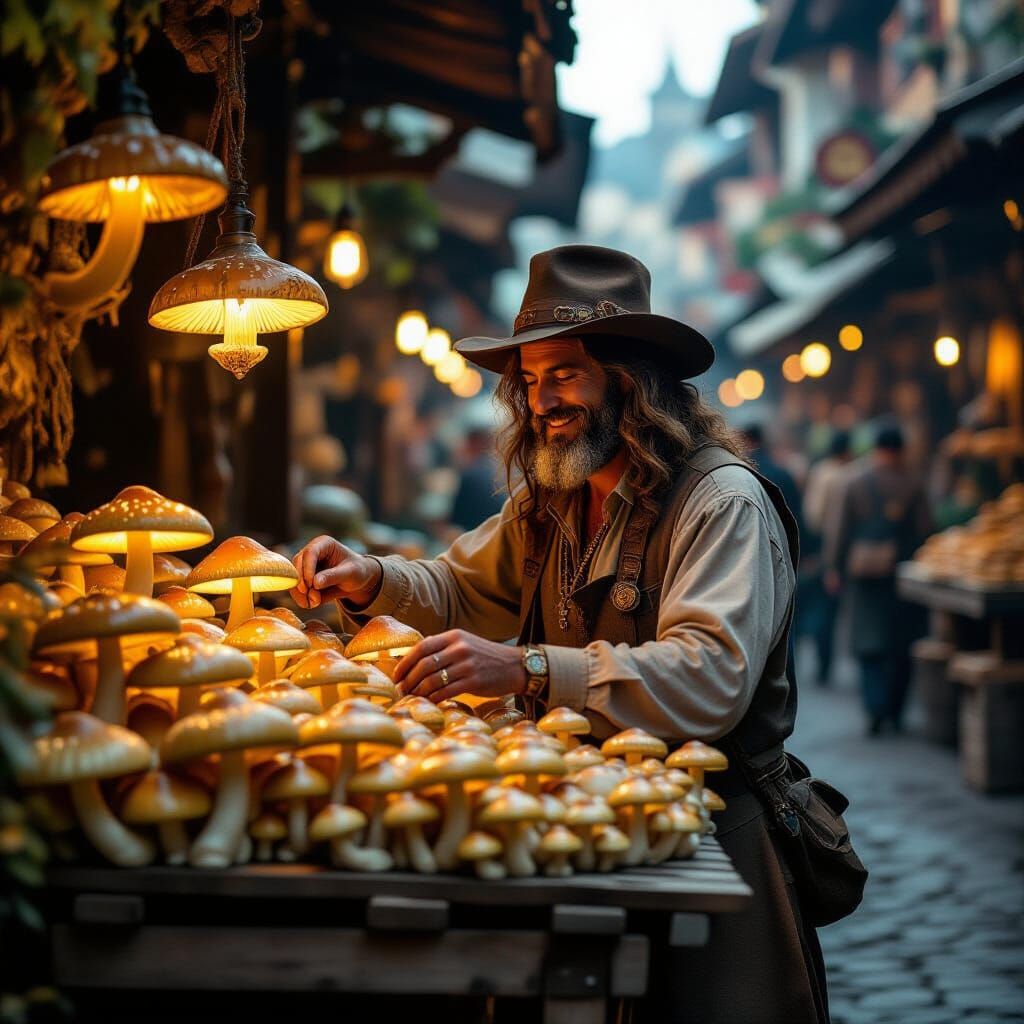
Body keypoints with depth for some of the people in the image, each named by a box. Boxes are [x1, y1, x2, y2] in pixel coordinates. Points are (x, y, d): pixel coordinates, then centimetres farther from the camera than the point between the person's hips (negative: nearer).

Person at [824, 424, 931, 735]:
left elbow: (837, 528, 0)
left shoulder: (853, 479, -1)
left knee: (868, 641, 4)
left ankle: (875, 707, -14)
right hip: (901, 569, 0)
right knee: (900, 643, 10)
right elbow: (923, 530, -1)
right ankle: (895, 712, 15)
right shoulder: (911, 483, -2)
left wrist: (834, 568, 6)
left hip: (863, 570, 0)